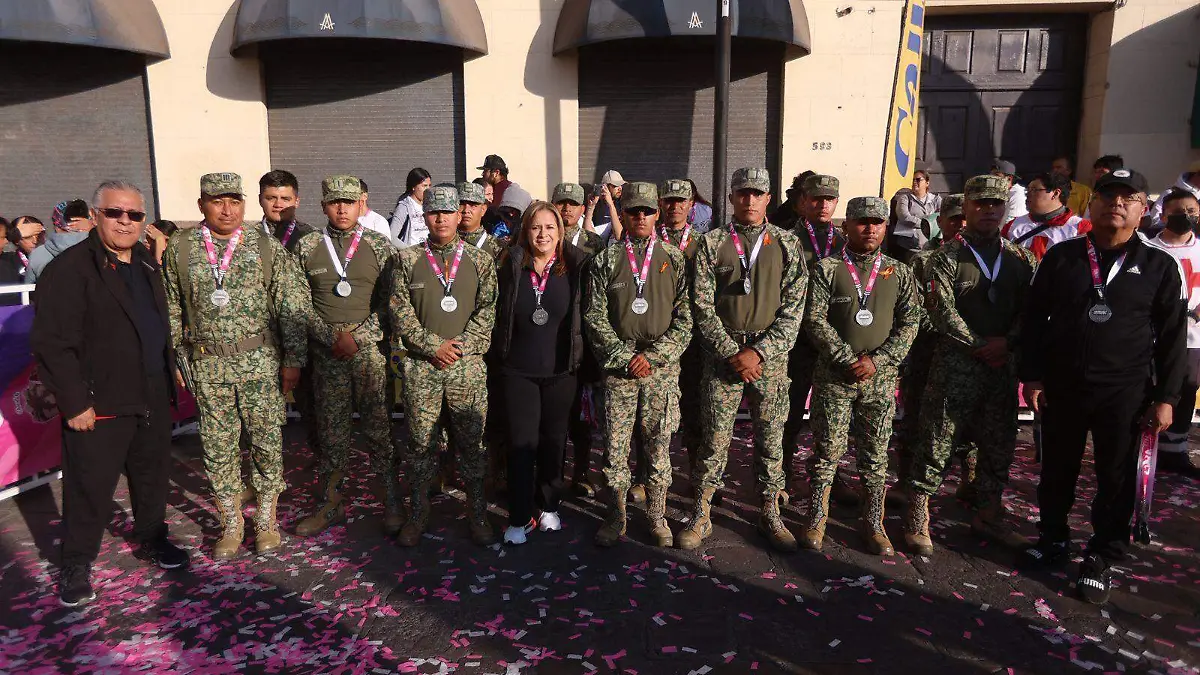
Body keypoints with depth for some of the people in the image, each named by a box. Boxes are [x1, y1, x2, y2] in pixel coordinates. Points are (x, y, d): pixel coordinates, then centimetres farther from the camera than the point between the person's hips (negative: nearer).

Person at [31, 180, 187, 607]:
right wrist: (74, 403, -17)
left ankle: (151, 539, 36)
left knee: (153, 476, 18)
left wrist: (169, 380, 13)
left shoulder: (146, 264, 11)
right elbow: (52, 343, -16)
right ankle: (76, 566, 22)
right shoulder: (70, 269, -13)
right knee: (90, 488, 5)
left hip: (153, 400, 7)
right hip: (100, 406, -6)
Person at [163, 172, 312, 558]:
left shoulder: (267, 247, -2)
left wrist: (293, 359, -5)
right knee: (218, 446, 9)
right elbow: (172, 310, 10)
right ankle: (231, 523, 25)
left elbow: (293, 307, -2)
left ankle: (266, 520, 21)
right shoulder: (180, 248, 4)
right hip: (207, 365, 2)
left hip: (261, 361, -2)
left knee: (267, 441, 3)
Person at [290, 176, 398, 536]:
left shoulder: (379, 245, 3)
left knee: (380, 429, 0)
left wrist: (357, 337, -10)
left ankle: (393, 504, 11)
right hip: (325, 352, 2)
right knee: (331, 432, 9)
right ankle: (331, 504, 23)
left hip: (371, 348, -1)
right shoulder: (307, 247, 6)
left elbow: (389, 302, 1)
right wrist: (331, 337, -8)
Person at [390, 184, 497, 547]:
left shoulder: (480, 261, 7)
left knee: (471, 442, 5)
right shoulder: (407, 259, 6)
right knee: (421, 442, 7)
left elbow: (488, 310, 1)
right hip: (420, 367, 0)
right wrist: (433, 346, -10)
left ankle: (477, 513, 18)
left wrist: (462, 346, -10)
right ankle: (418, 514, 21)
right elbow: (400, 311, 0)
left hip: (468, 366, 0)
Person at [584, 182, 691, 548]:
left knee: (659, 447, 6)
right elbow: (595, 318, 1)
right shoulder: (605, 260, 5)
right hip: (618, 367, 0)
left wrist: (653, 356, -9)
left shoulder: (675, 259, 5)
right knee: (615, 448, 3)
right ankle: (616, 516, 19)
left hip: (662, 367, 0)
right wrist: (624, 358, -8)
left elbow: (685, 318, 1)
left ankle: (657, 517, 21)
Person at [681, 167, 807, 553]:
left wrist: (758, 352, -11)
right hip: (723, 355, -1)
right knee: (715, 435, 3)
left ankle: (770, 515, 23)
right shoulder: (712, 243, 3)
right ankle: (701, 516, 16)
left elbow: (793, 307, -1)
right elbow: (702, 306, -2)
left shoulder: (787, 244, 4)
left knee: (770, 437, 8)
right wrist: (731, 353, -10)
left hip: (771, 357, 1)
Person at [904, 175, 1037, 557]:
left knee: (999, 445, 14)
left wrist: (1008, 342, -10)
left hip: (1003, 367, 5)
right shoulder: (945, 258, -3)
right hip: (955, 365, -5)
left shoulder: (1021, 259, 11)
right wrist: (980, 347, -14)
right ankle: (918, 521, 8)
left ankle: (989, 516, 31)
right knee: (937, 444, -2)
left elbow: (1030, 310, 5)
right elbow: (943, 313, -11)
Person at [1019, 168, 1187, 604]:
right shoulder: (1061, 257, 3)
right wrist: (1031, 376, -1)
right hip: (1061, 387, 1)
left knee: (1116, 479, 8)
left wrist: (1165, 398, -3)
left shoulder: (1160, 267, 1)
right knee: (1056, 471, 14)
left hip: (1124, 394, -1)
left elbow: (1172, 337, 1)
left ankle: (1103, 556, 24)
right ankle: (1053, 540, 32)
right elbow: (1035, 319, 4)